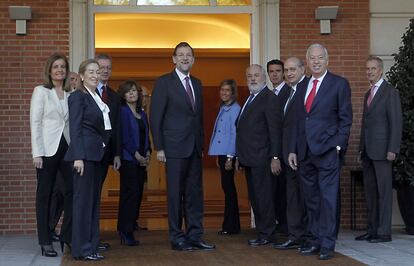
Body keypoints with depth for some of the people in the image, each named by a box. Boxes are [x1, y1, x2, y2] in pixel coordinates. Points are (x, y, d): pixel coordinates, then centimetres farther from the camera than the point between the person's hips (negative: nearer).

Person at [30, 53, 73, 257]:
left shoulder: (70, 94, 12)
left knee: (73, 189, -5)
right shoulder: (41, 91, 1)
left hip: (67, 147, 4)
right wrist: (37, 153, -10)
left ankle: (67, 236, 7)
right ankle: (45, 242, 7)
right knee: (45, 194, 2)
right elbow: (35, 123, -3)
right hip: (48, 148, -4)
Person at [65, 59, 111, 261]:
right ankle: (81, 249, -3)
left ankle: (92, 246, 15)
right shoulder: (78, 96, -6)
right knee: (83, 199, -6)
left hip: (97, 154, 9)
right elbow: (75, 129, -13)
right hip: (85, 154, -9)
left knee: (94, 201, 10)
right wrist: (78, 157, -21)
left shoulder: (97, 98, 17)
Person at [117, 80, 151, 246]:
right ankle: (126, 233, -6)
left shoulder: (142, 113, 17)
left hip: (141, 160, 7)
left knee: (137, 194, 5)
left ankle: (128, 228, 10)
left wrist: (147, 153, 3)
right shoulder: (122, 111, -5)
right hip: (128, 159, -7)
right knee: (130, 193, -9)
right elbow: (124, 136, -11)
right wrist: (136, 155, -12)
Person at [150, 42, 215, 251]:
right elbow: (155, 117, -6)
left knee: (194, 193, 7)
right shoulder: (164, 82, -3)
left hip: (194, 147, 6)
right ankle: (177, 238, 6)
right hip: (175, 147, -6)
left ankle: (195, 236, 12)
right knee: (175, 193, -1)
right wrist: (159, 147, -11)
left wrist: (201, 143, 12)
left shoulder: (197, 84, 15)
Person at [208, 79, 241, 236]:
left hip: (228, 153, -9)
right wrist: (219, 157, 16)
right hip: (222, 153, 9)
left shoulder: (235, 109, -11)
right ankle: (230, 225, 15)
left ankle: (231, 226, -1)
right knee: (227, 187, 10)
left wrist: (230, 157, -17)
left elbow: (234, 133, -14)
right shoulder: (223, 109, 15)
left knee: (228, 187, -6)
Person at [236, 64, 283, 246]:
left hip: (261, 158, -9)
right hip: (249, 159, 9)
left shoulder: (270, 99, -8)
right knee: (255, 198, 11)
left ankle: (267, 235, 1)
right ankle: (262, 232, 16)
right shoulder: (250, 99, 19)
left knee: (263, 197, -5)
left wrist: (275, 157, -19)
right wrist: (239, 156, 17)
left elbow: (275, 130, -14)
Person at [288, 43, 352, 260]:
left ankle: (327, 244, -3)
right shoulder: (302, 87, 17)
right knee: (311, 199, 9)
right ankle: (316, 240, 17)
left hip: (327, 152, -6)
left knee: (328, 198, -6)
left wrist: (338, 146, -11)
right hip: (305, 153, 6)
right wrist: (293, 150, 12)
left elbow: (346, 119, -2)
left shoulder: (339, 84, 0)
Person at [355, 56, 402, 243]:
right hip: (368, 151, 8)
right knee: (370, 190, 8)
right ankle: (372, 229, 13)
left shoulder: (390, 92, -5)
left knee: (383, 190, -5)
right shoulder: (368, 94, 20)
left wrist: (392, 149, -17)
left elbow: (396, 122, -11)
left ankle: (384, 232, -3)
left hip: (382, 150, -8)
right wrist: (361, 148, 15)